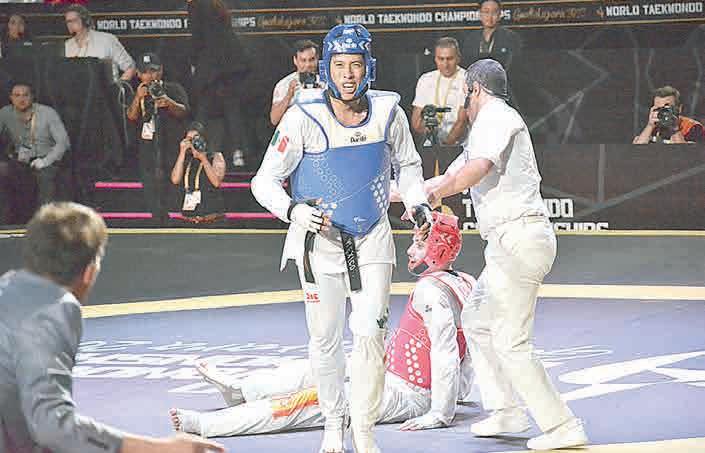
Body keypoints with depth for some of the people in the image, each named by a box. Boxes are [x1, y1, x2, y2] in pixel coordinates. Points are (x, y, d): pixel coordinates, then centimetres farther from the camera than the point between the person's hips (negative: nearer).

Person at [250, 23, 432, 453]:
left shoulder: (387, 112, -9)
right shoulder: (304, 117, -19)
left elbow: (407, 164, 11)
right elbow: (265, 180, -13)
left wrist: (418, 203, -5)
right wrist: (292, 210, -31)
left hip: (372, 239, 1)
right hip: (319, 238, -1)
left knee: (370, 333, -8)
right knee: (325, 338, 8)